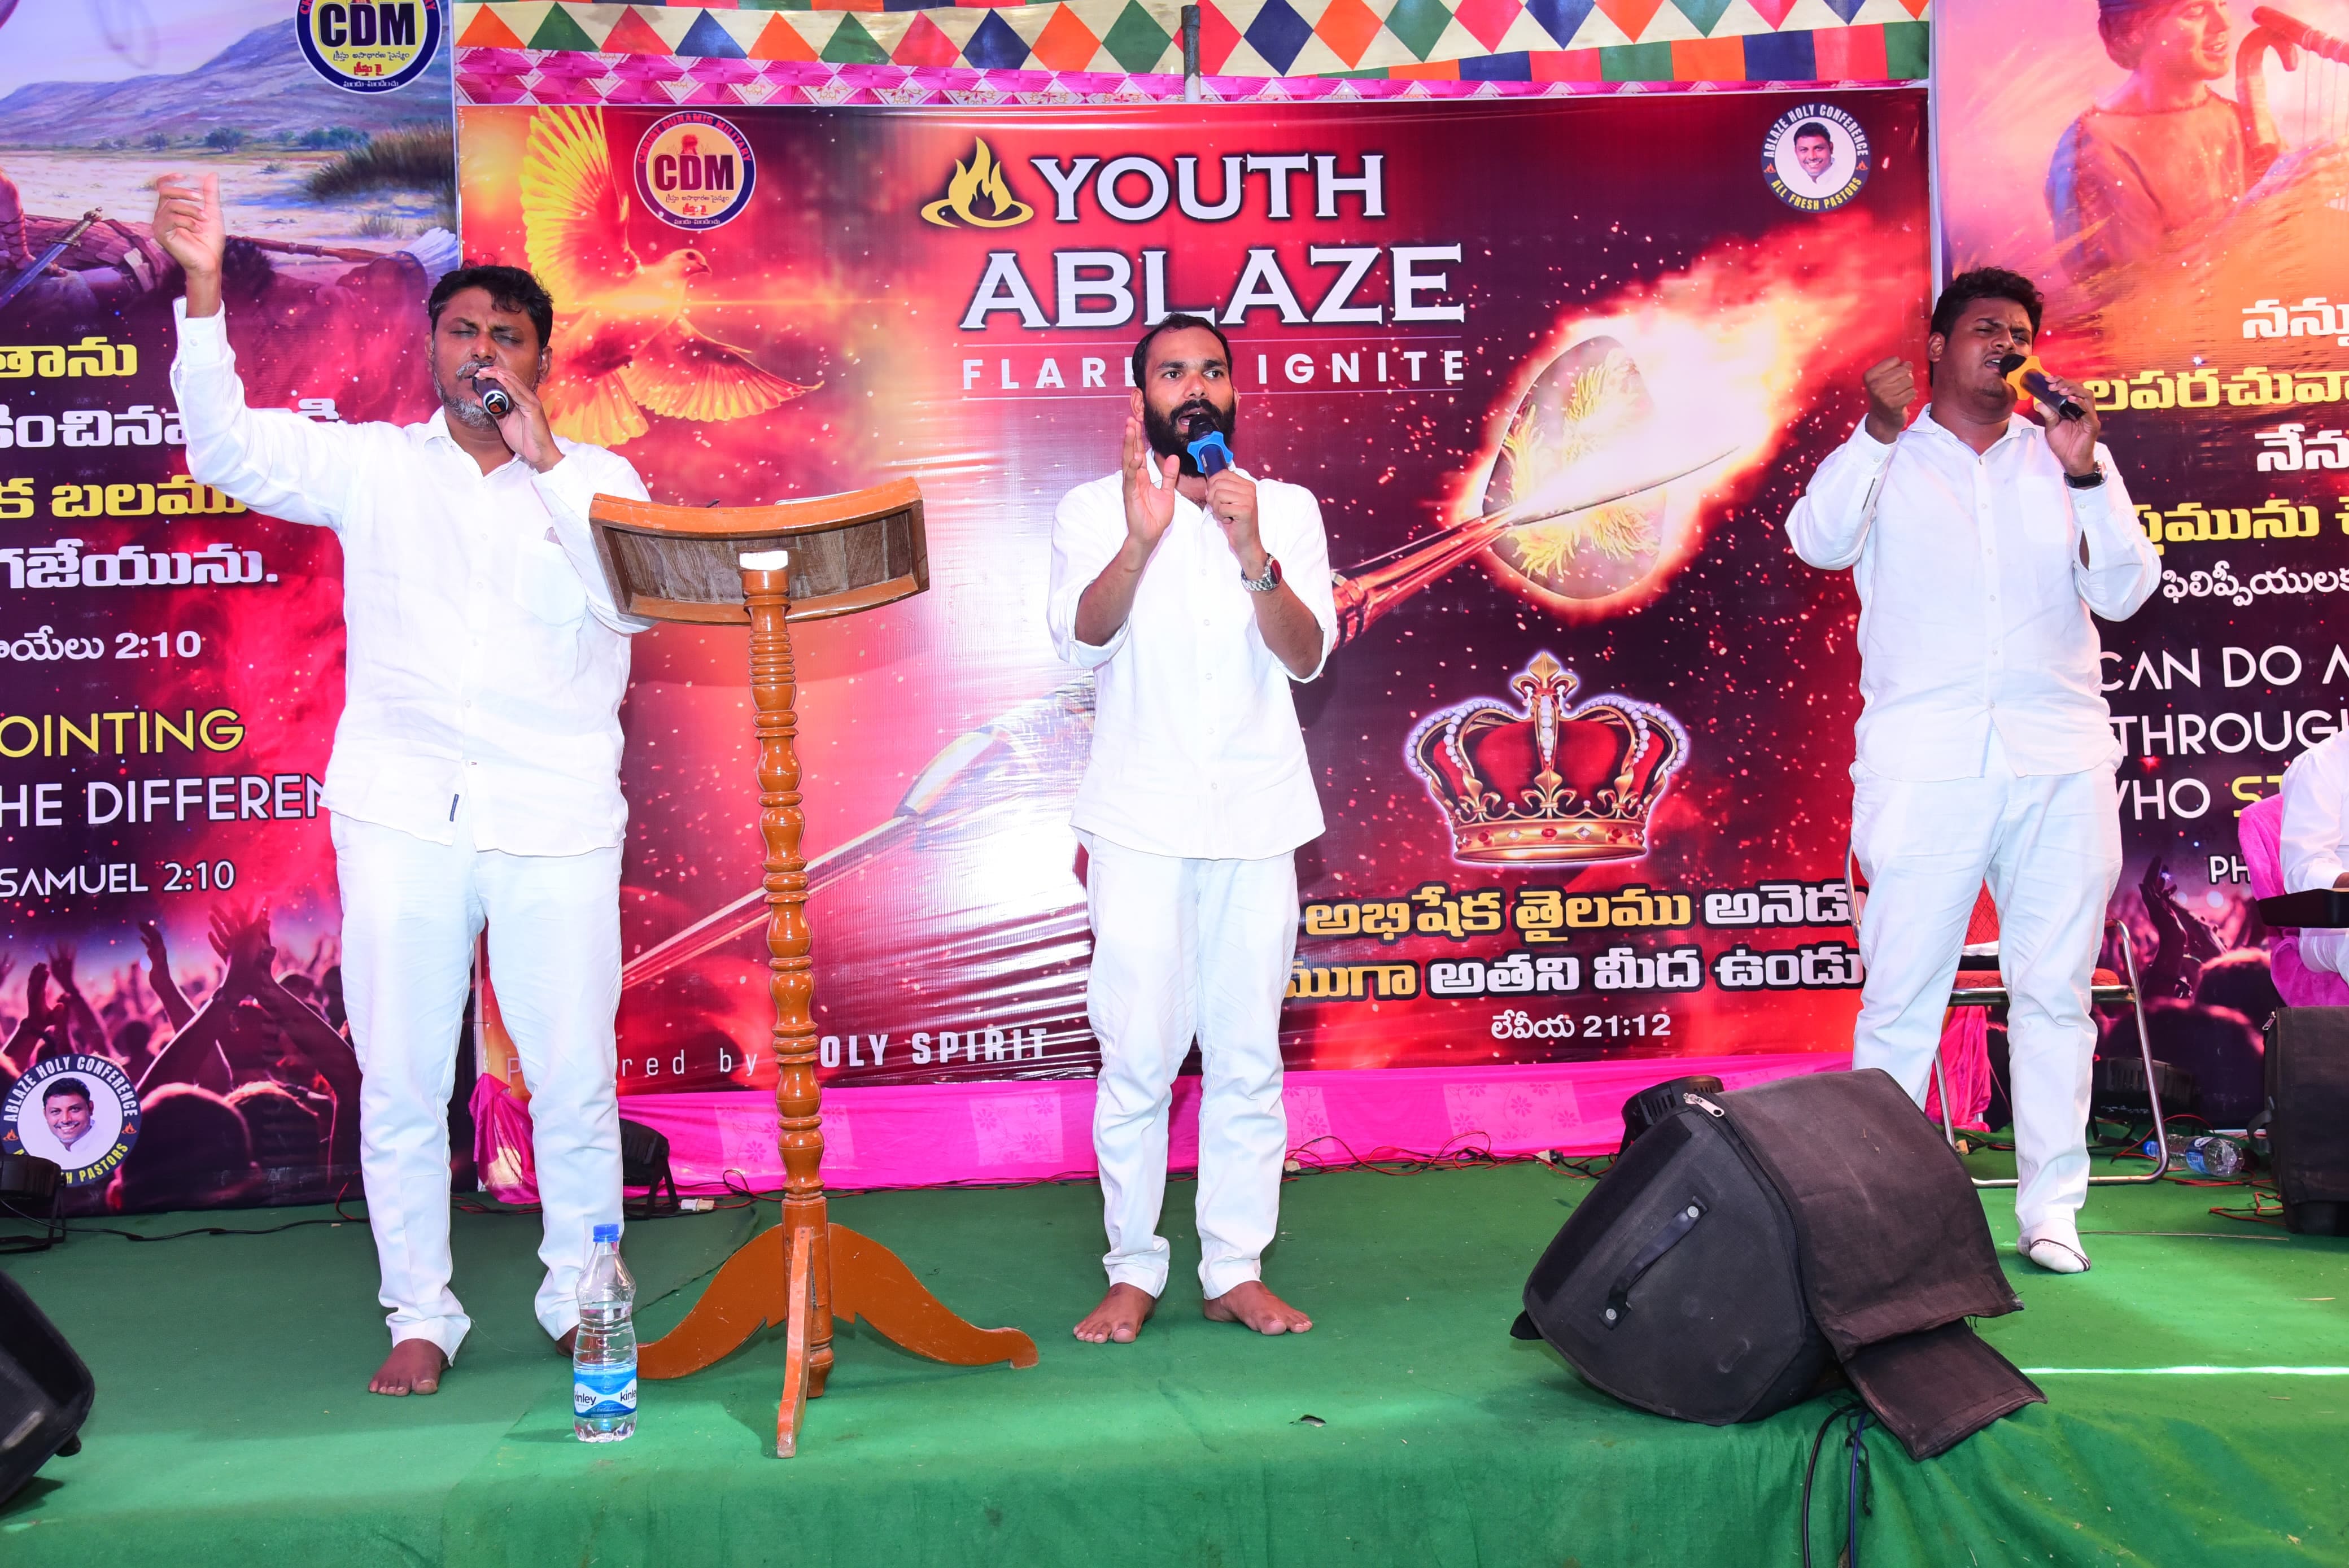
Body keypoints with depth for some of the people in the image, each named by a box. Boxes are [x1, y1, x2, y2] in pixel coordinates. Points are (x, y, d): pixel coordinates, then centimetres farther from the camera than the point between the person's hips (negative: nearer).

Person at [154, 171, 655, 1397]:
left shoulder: (595, 480, 8)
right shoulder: (371, 466, 10)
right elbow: (227, 447, -2)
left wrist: (541, 458, -13)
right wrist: (203, 289, -12)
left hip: (556, 823, -1)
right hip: (401, 816, 1)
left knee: (574, 1084, 2)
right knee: (398, 1084, 5)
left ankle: (582, 1305, 21)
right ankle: (421, 1316, 19)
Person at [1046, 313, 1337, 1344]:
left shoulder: (1286, 510, 10)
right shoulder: (1095, 509, 6)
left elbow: (1307, 655, -3)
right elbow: (1083, 635, -12)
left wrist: (1253, 556, -19)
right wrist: (1141, 537, -29)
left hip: (1257, 818, 2)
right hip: (1141, 821, -2)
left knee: (1247, 1056, 4)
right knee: (1137, 1056, -3)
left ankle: (1236, 1271, 13)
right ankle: (1132, 1272, 8)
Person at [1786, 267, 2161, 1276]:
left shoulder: (2068, 461, 18)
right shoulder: (1884, 461, 11)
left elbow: (2125, 592, 7)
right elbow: (1817, 543, -8)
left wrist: (2084, 471, -4)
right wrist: (1877, 433, -19)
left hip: (2060, 764, 3)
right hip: (1923, 764, -3)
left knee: (2055, 991, 4)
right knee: (1901, 993, -4)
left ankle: (2052, 1209, 12)